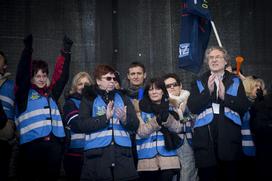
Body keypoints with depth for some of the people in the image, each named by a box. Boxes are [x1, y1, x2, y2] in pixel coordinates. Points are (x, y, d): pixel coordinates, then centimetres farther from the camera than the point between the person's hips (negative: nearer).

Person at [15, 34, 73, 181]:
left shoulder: (51, 93, 17)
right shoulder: (25, 94, 6)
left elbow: (61, 75, 15)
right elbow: (21, 75, -7)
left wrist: (65, 52, 9)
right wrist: (27, 50, -12)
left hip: (54, 144, 4)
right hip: (31, 144, -4)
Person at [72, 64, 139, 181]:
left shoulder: (122, 98, 14)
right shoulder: (89, 99, 6)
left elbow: (135, 125, 8)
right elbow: (82, 124, -7)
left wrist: (125, 119, -13)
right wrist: (105, 117, -15)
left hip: (122, 153, 2)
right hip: (97, 155, -2)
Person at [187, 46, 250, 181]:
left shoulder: (235, 81, 11)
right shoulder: (198, 83, 11)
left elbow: (245, 106, 1)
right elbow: (192, 108, -2)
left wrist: (225, 96, -13)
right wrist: (208, 91, -13)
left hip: (229, 138, 0)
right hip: (205, 139, 0)